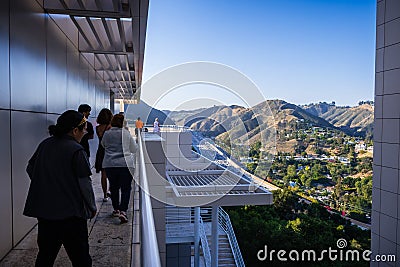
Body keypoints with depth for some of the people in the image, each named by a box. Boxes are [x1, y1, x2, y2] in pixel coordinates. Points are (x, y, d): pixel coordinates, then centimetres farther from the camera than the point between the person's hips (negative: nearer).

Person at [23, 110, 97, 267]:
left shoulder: (44, 145, 4)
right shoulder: (76, 151, -16)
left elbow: (30, 169, 15)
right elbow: (84, 184, -14)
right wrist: (92, 208, -1)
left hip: (43, 210, 7)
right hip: (70, 213, -6)